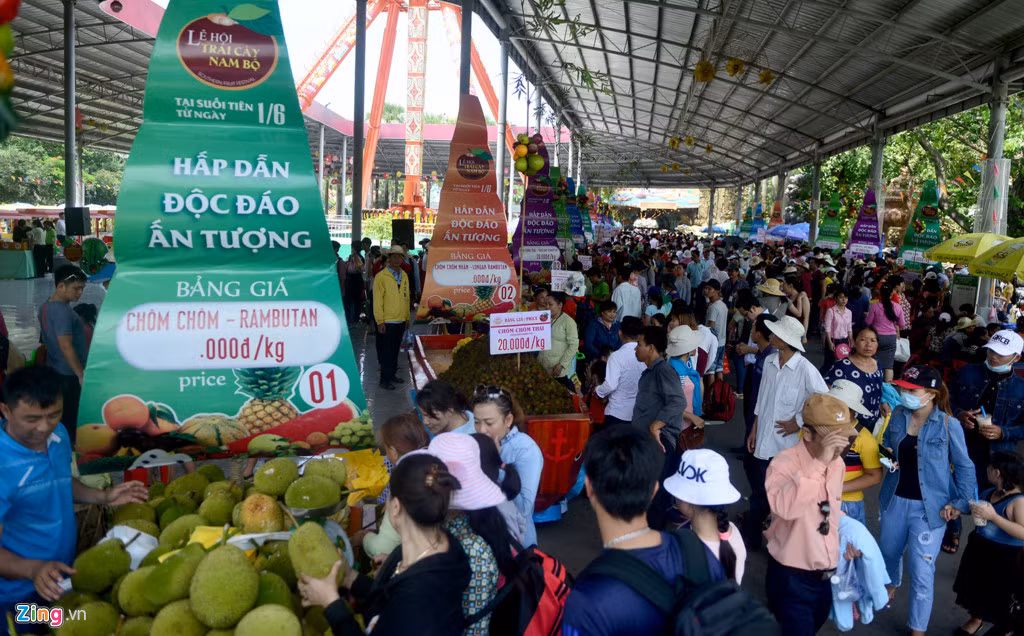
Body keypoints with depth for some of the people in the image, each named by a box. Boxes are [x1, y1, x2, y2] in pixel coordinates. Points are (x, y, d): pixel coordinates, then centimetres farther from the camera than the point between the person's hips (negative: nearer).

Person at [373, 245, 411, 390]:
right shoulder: (381, 276, -9)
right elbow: (377, 300, -11)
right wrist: (379, 321, -13)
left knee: (395, 350, 15)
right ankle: (385, 379, 8)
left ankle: (392, 374, 27)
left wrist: (407, 317, 14)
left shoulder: (404, 276, 10)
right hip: (387, 322, -6)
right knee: (386, 351, 0)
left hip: (401, 320, 6)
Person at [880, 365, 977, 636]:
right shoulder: (897, 415, -6)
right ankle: (892, 584, 58)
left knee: (922, 570, -2)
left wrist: (960, 502, -11)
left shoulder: (947, 425, -18)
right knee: (888, 551, 26)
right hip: (896, 500, 5)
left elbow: (964, 467, -7)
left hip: (929, 507, -5)